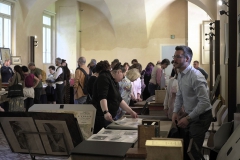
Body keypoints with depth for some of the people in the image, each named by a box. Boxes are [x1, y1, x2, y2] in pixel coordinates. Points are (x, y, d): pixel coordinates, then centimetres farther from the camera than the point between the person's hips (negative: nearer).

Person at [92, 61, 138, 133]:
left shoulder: (114, 82, 18)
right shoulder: (104, 78, -11)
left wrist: (131, 112, 21)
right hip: (101, 116, -10)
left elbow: (119, 100, 22)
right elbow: (102, 97, -23)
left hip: (109, 117, 10)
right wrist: (106, 112, -35)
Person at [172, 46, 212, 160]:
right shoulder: (180, 75, 3)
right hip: (190, 115, 8)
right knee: (183, 147, 15)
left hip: (201, 116, -8)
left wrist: (188, 118, -24)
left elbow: (205, 102, -27)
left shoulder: (195, 77, -25)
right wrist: (175, 112, 3)